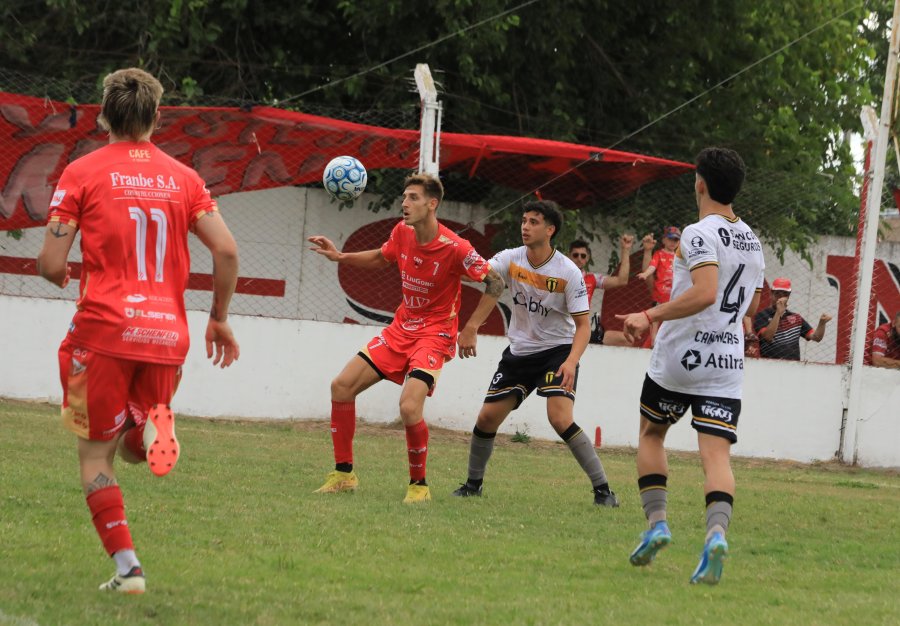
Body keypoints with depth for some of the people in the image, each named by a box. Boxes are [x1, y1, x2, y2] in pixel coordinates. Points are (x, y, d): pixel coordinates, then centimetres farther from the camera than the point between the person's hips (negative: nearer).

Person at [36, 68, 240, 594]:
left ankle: (127, 566, -6)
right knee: (135, 449, 20)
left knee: (96, 454, 8)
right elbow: (226, 250, 1)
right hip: (167, 334, 3)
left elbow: (52, 264, -5)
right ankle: (154, 428, -16)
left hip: (104, 331, -3)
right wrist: (220, 319, 13)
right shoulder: (184, 178, 9)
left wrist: (62, 275, 20)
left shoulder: (83, 173, 0)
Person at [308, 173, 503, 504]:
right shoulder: (402, 232, -2)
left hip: (435, 334, -7)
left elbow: (494, 280, -16)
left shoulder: (454, 247, -22)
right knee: (341, 386, 1)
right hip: (401, 328, 7)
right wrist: (339, 256, 8)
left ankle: (419, 485, -4)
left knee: (409, 407, -26)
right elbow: (380, 259, 20)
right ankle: (344, 473, 13)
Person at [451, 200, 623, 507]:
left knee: (560, 418, -24)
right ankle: (473, 483, 24)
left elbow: (583, 324, -15)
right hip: (519, 351, 4)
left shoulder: (568, 272, -17)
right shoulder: (510, 260, -6)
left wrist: (571, 361, -31)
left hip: (558, 350, -4)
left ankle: (603, 489, -16)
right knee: (487, 417, 1)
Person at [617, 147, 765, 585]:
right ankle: (717, 531, -28)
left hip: (679, 357, -5)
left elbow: (704, 293, -26)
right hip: (728, 363, 5)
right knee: (716, 453, -5)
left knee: (651, 434, 18)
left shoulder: (699, 234, -12)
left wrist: (651, 315, -24)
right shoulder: (751, 241, 12)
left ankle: (656, 522, 8)